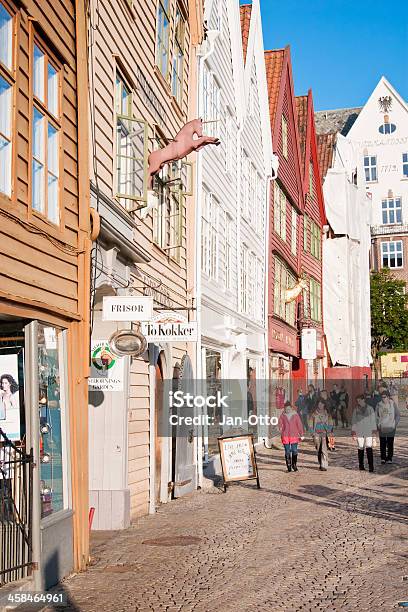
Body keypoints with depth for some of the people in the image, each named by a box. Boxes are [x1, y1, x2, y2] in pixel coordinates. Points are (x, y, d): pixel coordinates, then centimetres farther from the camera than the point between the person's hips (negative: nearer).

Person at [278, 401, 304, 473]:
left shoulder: (295, 415, 1)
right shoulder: (282, 415, 4)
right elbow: (280, 423, 7)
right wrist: (280, 428, -13)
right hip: (285, 436, 1)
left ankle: (294, 465, 13)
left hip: (294, 435, 0)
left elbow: (299, 424, 3)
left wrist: (301, 434, 1)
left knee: (294, 451, -5)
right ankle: (289, 466, 8)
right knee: (287, 451, 0)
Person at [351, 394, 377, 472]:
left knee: (369, 448, -10)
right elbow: (353, 421, 9)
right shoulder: (356, 409, 8)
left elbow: (373, 420, 7)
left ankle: (371, 466, -9)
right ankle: (361, 465, 14)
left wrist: (374, 431, 2)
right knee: (361, 449, 4)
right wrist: (353, 432, 4)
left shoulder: (370, 409, 4)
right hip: (359, 432, 2)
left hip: (368, 432, -1)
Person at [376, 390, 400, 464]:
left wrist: (395, 424, -3)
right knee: (382, 444, 2)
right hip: (382, 428, 1)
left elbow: (398, 415, 5)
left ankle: (389, 458, 9)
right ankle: (383, 458, 11)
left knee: (390, 444, 1)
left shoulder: (393, 404, -2)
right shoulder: (379, 405, 2)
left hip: (391, 427, -1)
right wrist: (378, 424, -1)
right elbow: (376, 415, 9)